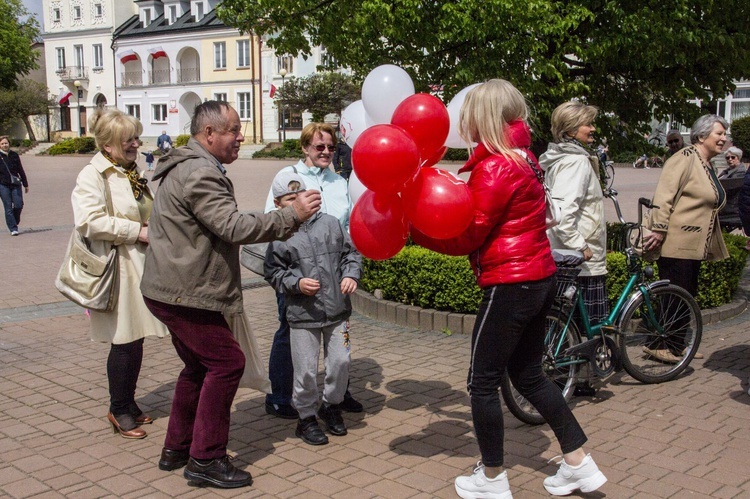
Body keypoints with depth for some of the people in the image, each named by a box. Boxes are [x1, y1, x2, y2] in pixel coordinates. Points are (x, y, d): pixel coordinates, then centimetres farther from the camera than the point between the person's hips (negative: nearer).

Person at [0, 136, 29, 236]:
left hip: (16, 184, 2)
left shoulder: (14, 155, 6)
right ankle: (13, 228, 5)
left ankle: (15, 222, 21)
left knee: (18, 205, -6)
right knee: (8, 208, -1)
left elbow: (21, 170, 12)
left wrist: (25, 184, 13)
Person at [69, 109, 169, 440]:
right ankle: (118, 410, 12)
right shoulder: (93, 175, -11)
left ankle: (129, 404, 27)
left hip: (140, 265, 8)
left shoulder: (132, 173, 16)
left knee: (136, 340, 13)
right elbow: (89, 221, -24)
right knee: (124, 342, -3)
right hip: (116, 268, -8)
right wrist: (137, 231, -20)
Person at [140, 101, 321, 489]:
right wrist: (292, 215, -23)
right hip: (183, 293, -11)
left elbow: (220, 228, 21)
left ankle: (176, 449, 29)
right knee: (226, 362, -7)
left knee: (199, 365, 18)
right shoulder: (200, 174, -19)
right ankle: (206, 459, 1)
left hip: (173, 289, 11)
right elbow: (234, 227, -27)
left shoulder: (190, 168, 17)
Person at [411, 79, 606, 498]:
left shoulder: (494, 167, -16)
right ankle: (580, 464, 26)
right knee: (528, 373, 20)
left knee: (483, 381, 4)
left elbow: (466, 236, -16)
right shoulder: (520, 157, 13)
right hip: (539, 277, 10)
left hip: (510, 284, -10)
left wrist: (415, 230, -8)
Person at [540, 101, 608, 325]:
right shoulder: (577, 162, -16)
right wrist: (579, 246, -22)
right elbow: (563, 209, -28)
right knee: (593, 326, -5)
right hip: (583, 264, -10)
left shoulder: (560, 159, 15)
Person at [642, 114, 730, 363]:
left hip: (695, 246, 10)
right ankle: (657, 345, 3)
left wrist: (715, 246, 26)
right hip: (676, 243, -10)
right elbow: (664, 196, -20)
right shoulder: (685, 159, -11)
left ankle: (677, 344, 21)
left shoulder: (708, 167, 19)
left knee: (687, 296, 12)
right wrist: (659, 229, -26)